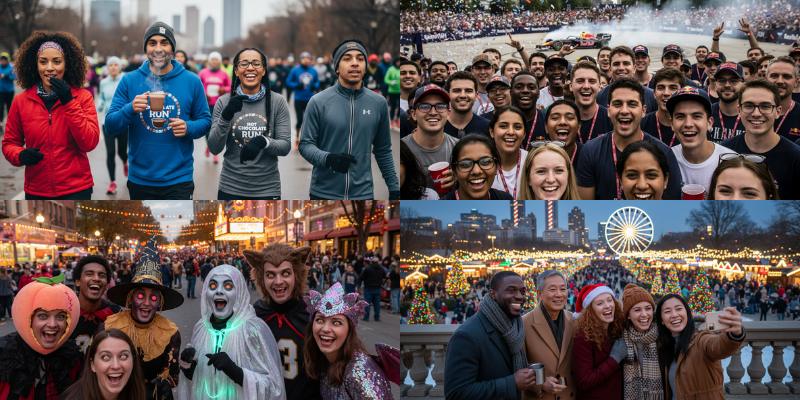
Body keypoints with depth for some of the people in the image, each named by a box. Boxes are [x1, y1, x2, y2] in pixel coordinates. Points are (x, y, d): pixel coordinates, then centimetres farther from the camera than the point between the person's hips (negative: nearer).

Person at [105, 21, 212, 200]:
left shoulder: (191, 81, 0)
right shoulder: (129, 81, 0)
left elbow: (205, 120, 6)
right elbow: (111, 125, -2)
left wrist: (189, 128, -16)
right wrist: (130, 110, -21)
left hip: (178, 180, -1)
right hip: (140, 180, 2)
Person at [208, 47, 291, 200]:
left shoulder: (278, 102, -3)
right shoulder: (224, 102, -1)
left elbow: (285, 146, -5)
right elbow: (214, 148, -5)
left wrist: (263, 142, -25)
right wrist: (225, 116, -20)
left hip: (267, 190, 0)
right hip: (231, 189, 0)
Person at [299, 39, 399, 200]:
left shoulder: (378, 103, 4)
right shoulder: (319, 102, -4)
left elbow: (383, 151, 12)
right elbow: (306, 144, -3)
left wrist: (394, 187, 11)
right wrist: (328, 158, -23)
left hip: (362, 195, 2)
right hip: (323, 194, -2)